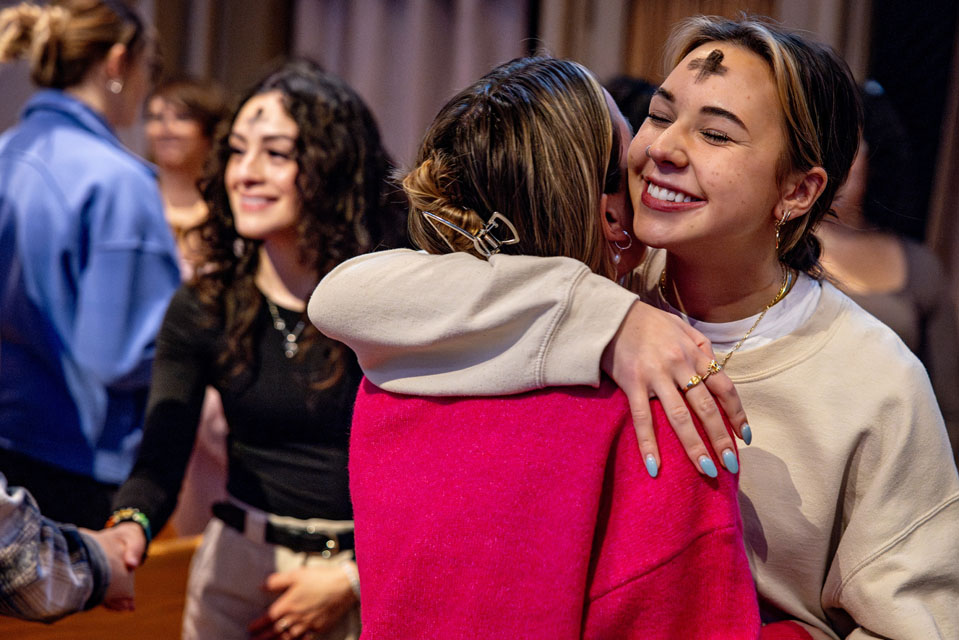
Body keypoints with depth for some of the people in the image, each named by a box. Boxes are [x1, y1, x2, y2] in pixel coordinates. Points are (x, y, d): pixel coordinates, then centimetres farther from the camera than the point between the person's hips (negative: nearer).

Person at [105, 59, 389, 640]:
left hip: (367, 581, -2)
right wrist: (128, 531, -33)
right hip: (237, 568, 3)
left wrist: (351, 579, -13)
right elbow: (161, 457, -13)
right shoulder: (204, 307, -3)